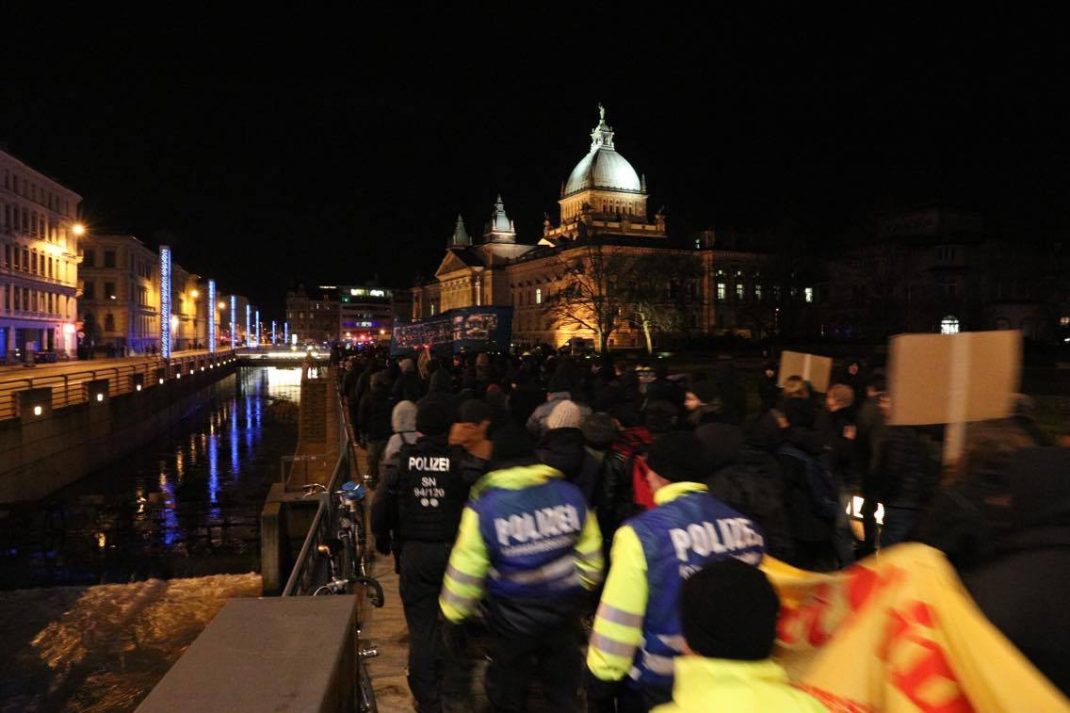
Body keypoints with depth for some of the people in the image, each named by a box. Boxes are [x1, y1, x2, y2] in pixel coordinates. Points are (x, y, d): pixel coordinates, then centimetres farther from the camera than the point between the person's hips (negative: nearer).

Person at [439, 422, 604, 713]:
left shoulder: (484, 506, -16)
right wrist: (582, 591, 18)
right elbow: (590, 555, 1)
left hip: (512, 615, -2)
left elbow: (465, 570, -11)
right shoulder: (570, 494, -9)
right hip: (564, 610, 2)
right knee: (564, 687, 22)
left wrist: (454, 617, 3)